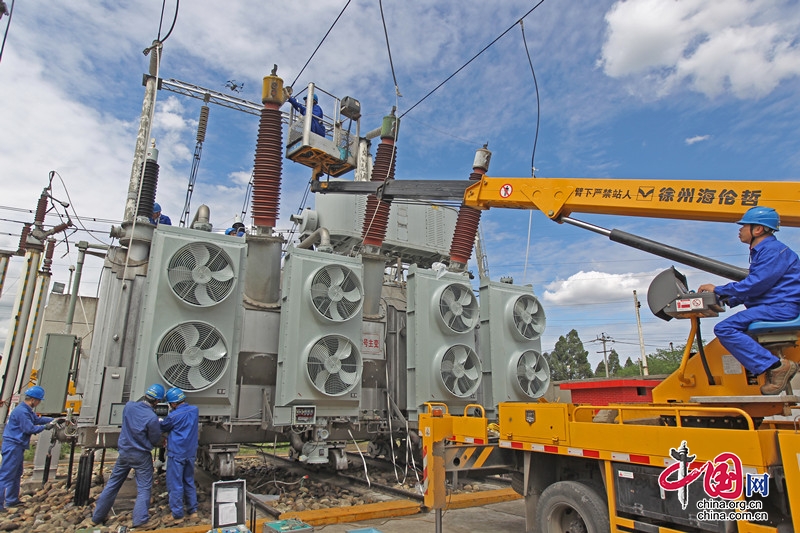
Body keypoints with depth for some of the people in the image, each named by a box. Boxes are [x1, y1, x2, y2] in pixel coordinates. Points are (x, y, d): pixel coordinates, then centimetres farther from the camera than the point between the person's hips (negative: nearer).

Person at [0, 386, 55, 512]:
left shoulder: (27, 410, 12)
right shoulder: (21, 411, -21)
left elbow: (37, 419, 22)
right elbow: (29, 429, -20)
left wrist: (53, 420, 13)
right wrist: (45, 427, -9)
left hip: (17, 446, 11)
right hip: (12, 446, -11)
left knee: (17, 474, 18)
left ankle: (12, 500, 27)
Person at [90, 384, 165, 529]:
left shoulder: (128, 406, -9)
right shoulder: (152, 418, -24)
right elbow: (155, 441, -10)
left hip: (124, 452, 6)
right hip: (141, 456, -5)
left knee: (112, 484, 19)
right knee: (144, 488, 6)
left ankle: (98, 517, 31)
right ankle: (140, 521, 4)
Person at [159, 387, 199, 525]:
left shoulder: (173, 416, -18)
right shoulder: (194, 410, 0)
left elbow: (162, 428, 2)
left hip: (177, 454, -7)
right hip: (190, 453, 7)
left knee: (175, 484, 5)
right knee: (189, 482, 18)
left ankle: (177, 515, 12)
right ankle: (193, 510, 24)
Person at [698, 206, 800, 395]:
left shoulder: (774, 251, -13)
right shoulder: (761, 251, 20)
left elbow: (754, 285, -21)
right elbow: (753, 286, 21)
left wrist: (718, 290, -11)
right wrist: (727, 299, 8)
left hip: (781, 307, -11)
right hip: (771, 307, 11)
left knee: (724, 328, -22)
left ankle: (776, 366, -20)